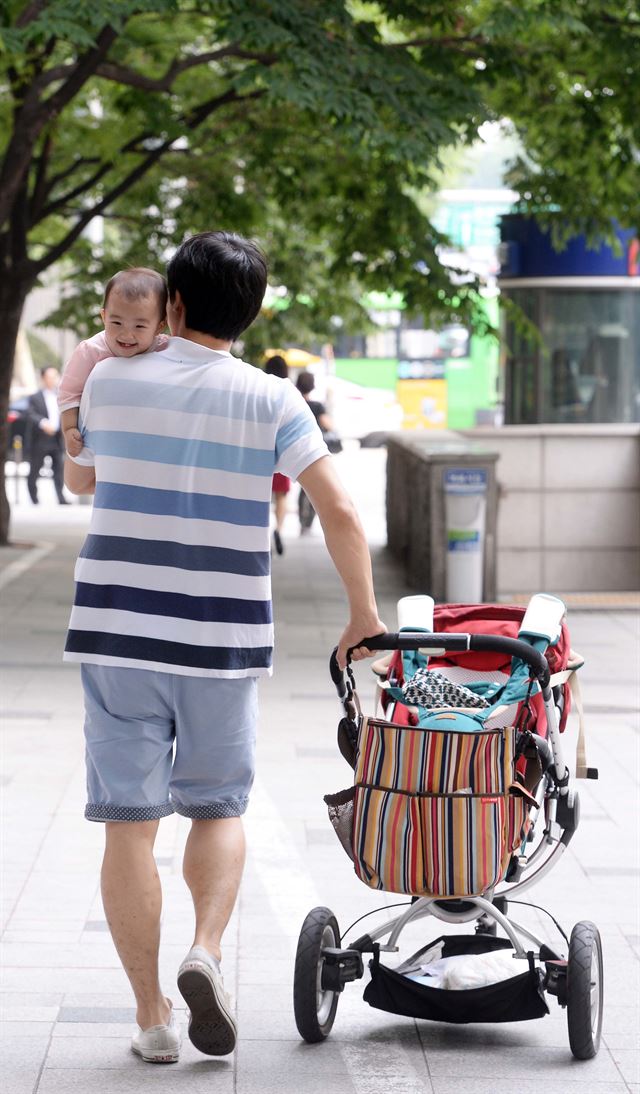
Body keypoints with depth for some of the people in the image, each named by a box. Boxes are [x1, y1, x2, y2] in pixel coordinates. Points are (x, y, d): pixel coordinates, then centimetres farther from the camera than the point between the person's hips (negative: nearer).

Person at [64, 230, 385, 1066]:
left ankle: (152, 1017, 5)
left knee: (130, 822, 5)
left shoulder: (111, 383, 1)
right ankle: (207, 951, -7)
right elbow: (339, 510, -9)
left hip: (118, 632, 0)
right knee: (218, 807, 17)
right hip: (222, 638, 0)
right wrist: (365, 614, 2)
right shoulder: (271, 401, -2)